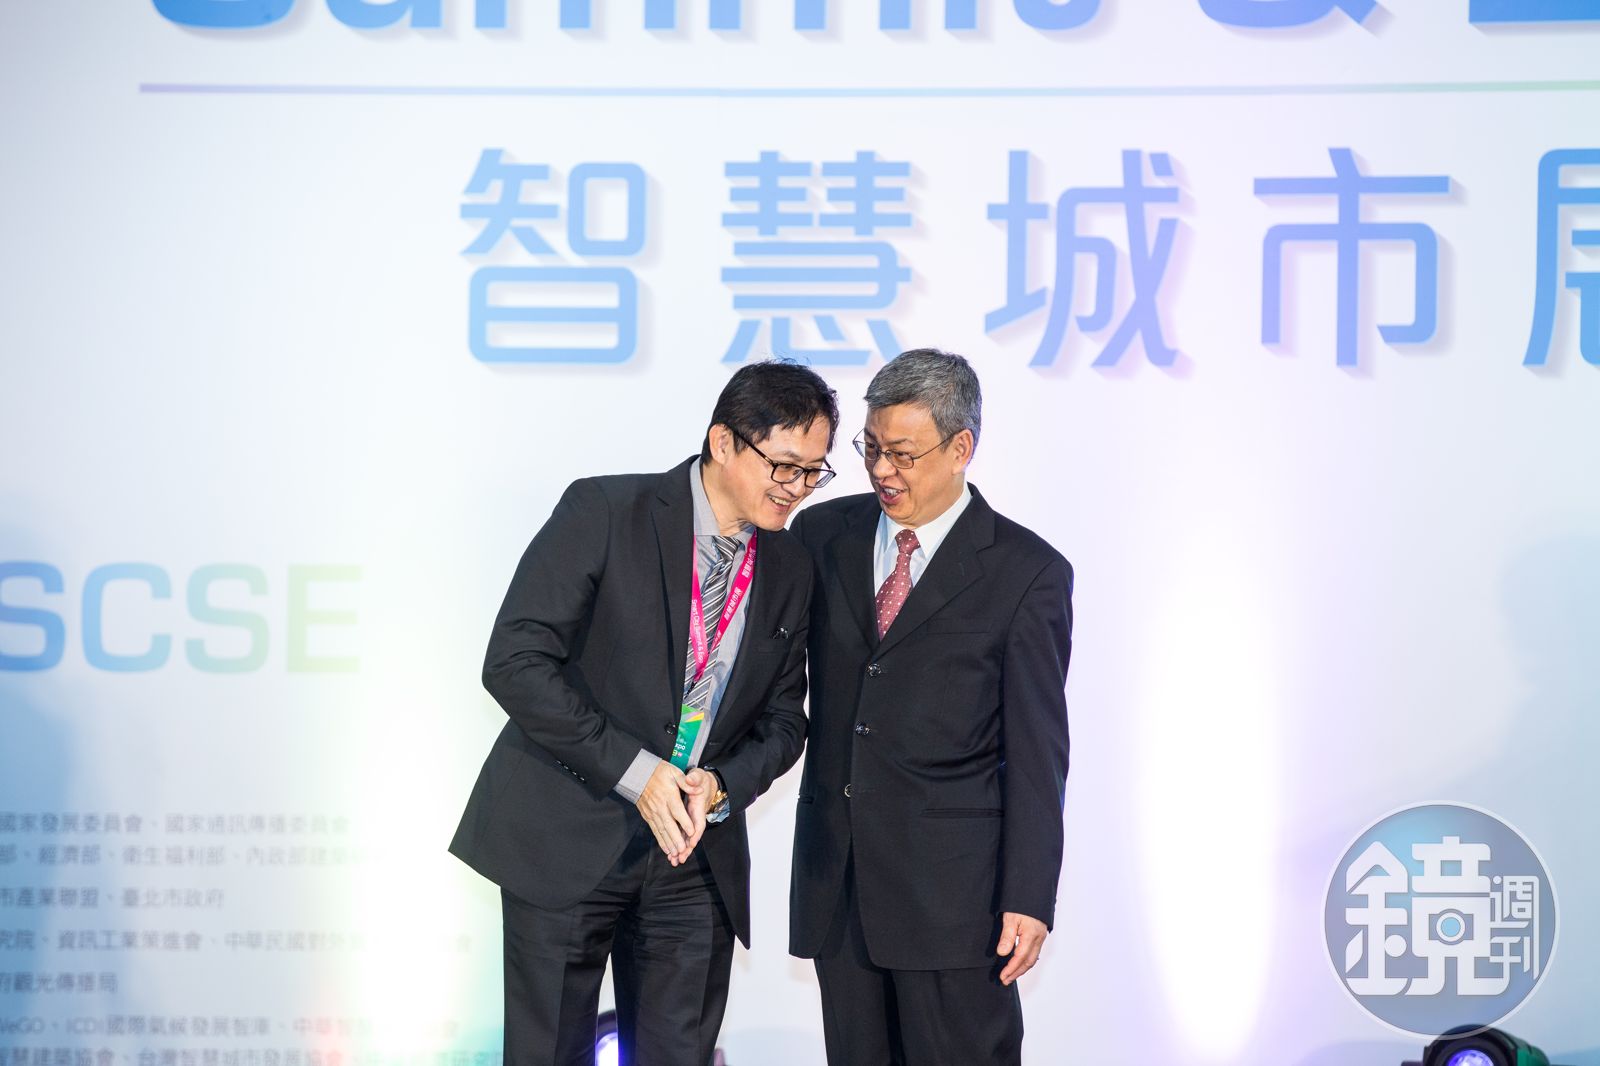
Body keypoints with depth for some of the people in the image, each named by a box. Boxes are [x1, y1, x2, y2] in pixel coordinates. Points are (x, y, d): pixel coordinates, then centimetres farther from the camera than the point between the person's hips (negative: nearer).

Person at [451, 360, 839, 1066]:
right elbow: (514, 663, -16)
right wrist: (635, 771, -19)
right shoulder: (603, 512, -10)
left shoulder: (790, 569, 6)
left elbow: (783, 717, 14)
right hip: (568, 843, -4)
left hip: (696, 852, 4)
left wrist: (723, 784, -8)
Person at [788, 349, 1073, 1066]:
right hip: (835, 874, 4)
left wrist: (1029, 898, -8)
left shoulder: (1027, 572, -3)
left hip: (952, 885, -4)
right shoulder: (823, 534, 9)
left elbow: (1036, 752, -4)